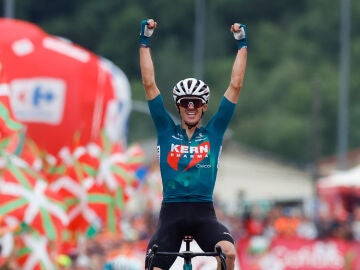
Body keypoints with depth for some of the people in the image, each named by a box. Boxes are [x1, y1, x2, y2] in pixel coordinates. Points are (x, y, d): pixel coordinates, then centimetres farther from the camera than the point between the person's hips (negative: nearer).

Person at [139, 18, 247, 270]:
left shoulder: (214, 132, 9)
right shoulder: (167, 131, 9)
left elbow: (235, 86, 8)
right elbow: (149, 84, 7)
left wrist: (242, 44, 6)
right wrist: (145, 41, 5)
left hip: (203, 212, -1)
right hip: (171, 211, 1)